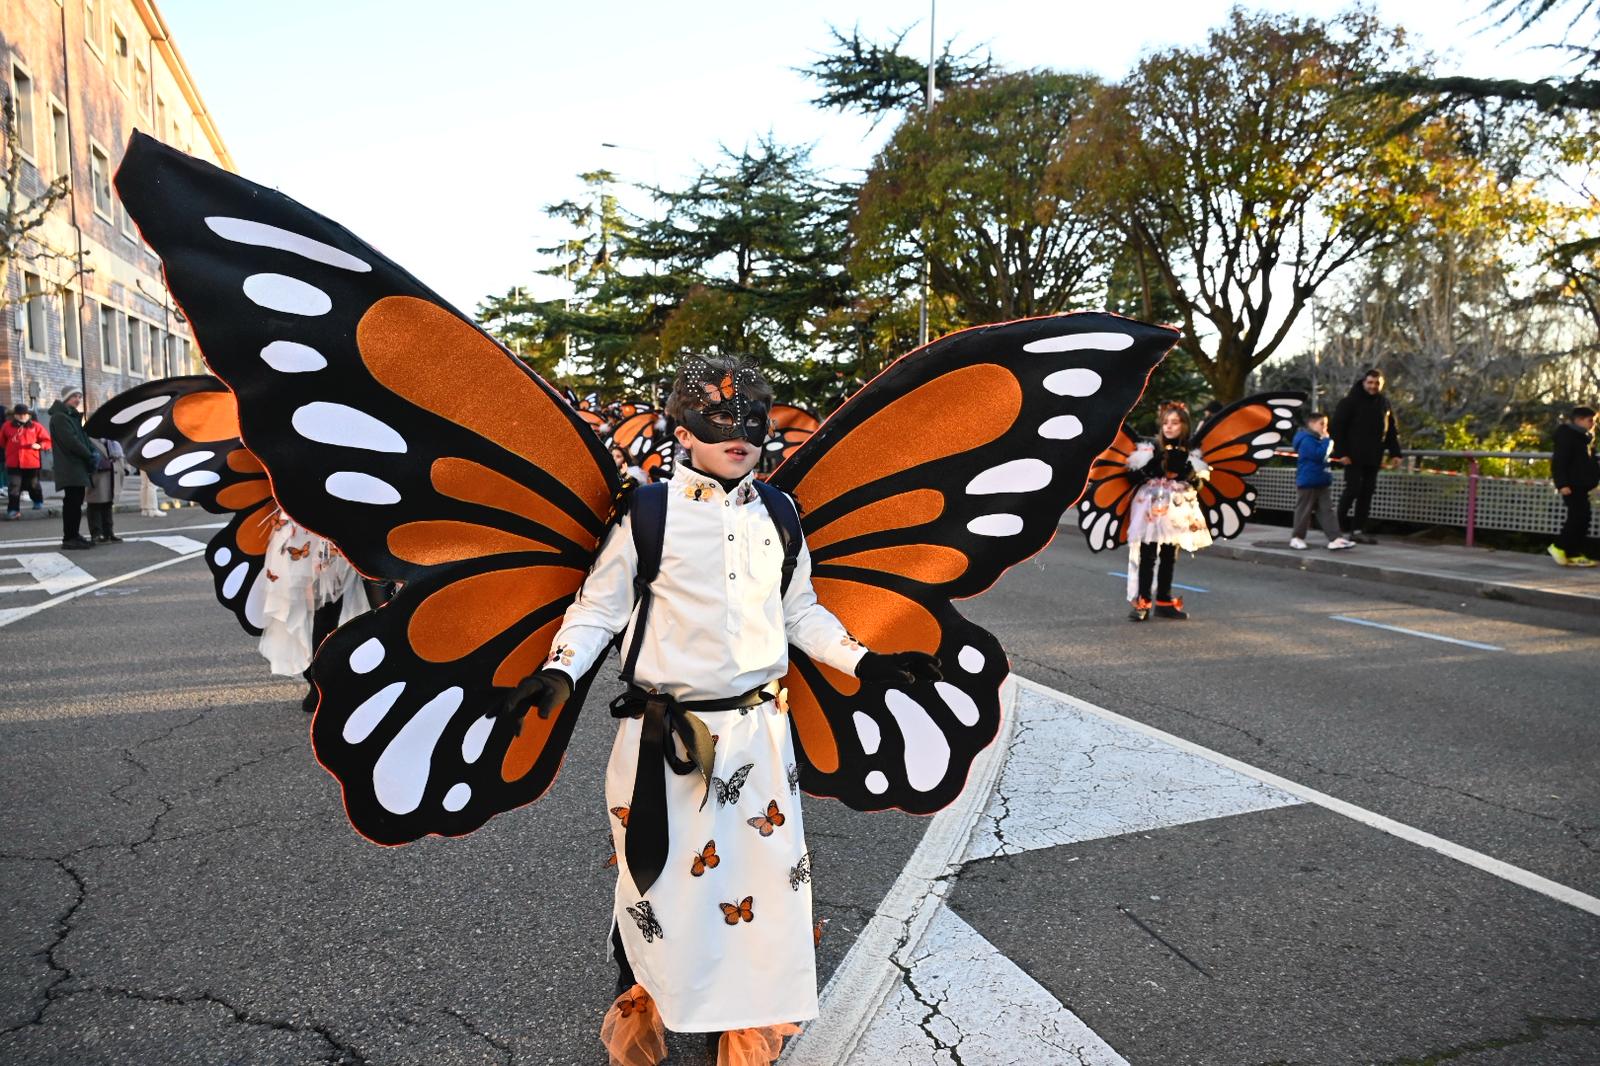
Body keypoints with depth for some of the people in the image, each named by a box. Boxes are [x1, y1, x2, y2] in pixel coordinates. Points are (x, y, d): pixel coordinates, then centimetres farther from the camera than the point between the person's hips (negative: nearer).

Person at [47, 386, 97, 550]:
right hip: (70, 468, -9)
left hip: (78, 467, 9)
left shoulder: (73, 416, 21)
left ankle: (74, 535, 16)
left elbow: (82, 437, 20)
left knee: (76, 502, 11)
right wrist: (90, 456, -11)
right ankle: (69, 538, -7)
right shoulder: (59, 417, -9)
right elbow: (71, 441, -18)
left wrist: (93, 451, 1)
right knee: (72, 502, -9)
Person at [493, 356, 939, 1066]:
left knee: (764, 875, 10)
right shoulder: (649, 512, -5)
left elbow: (802, 614, 16)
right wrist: (559, 671, -16)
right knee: (660, 882, 6)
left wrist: (864, 662, 7)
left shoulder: (778, 515, 7)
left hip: (759, 728, 4)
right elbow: (600, 608, -1)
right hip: (663, 735, -3)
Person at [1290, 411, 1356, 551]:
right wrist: (1327, 440, -19)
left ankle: (1334, 539, -1)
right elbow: (1318, 455, -26)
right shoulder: (1307, 440, -15)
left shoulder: (1317, 440, 17)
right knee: (1304, 512, 0)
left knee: (1326, 510, 3)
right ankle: (1297, 538, 11)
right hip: (1307, 483, -10)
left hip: (1320, 483, 10)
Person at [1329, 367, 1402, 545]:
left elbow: (1392, 429, 18)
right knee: (1352, 489, -9)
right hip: (1354, 456, -5)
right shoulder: (1351, 401, -4)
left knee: (1367, 492, 5)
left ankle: (1358, 529, 10)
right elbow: (1337, 427, -7)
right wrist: (1341, 452, -13)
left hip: (1373, 457, 6)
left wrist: (1395, 452, 10)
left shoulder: (1384, 403, 13)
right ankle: (1342, 528, 0)